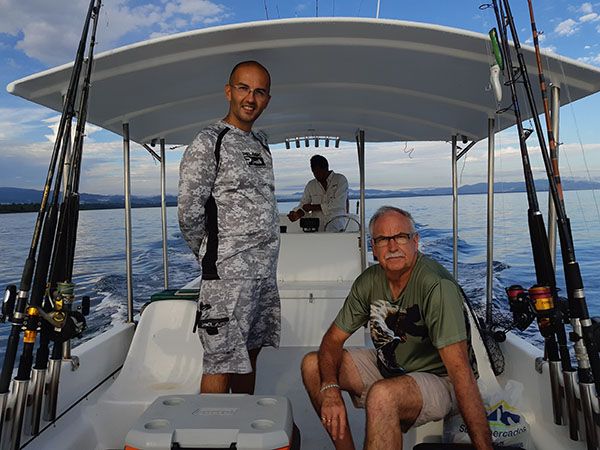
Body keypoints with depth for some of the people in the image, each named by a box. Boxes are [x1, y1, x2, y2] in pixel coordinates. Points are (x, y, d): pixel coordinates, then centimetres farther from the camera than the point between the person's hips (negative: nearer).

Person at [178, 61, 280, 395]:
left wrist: (266, 259, 16)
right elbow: (189, 213, -11)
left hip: (266, 272, 8)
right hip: (228, 273, -7)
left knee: (250, 355, 19)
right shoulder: (208, 143, -7)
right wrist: (212, 256, 1)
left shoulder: (262, 145, 16)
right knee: (222, 363, -2)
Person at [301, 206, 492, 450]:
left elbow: (460, 370, -30)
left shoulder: (436, 285, -26)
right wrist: (330, 389, -21)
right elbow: (333, 339, -3)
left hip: (438, 380, -6)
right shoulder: (368, 281, -6)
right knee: (313, 364, -3)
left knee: (382, 395, -37)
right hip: (388, 368, 7)